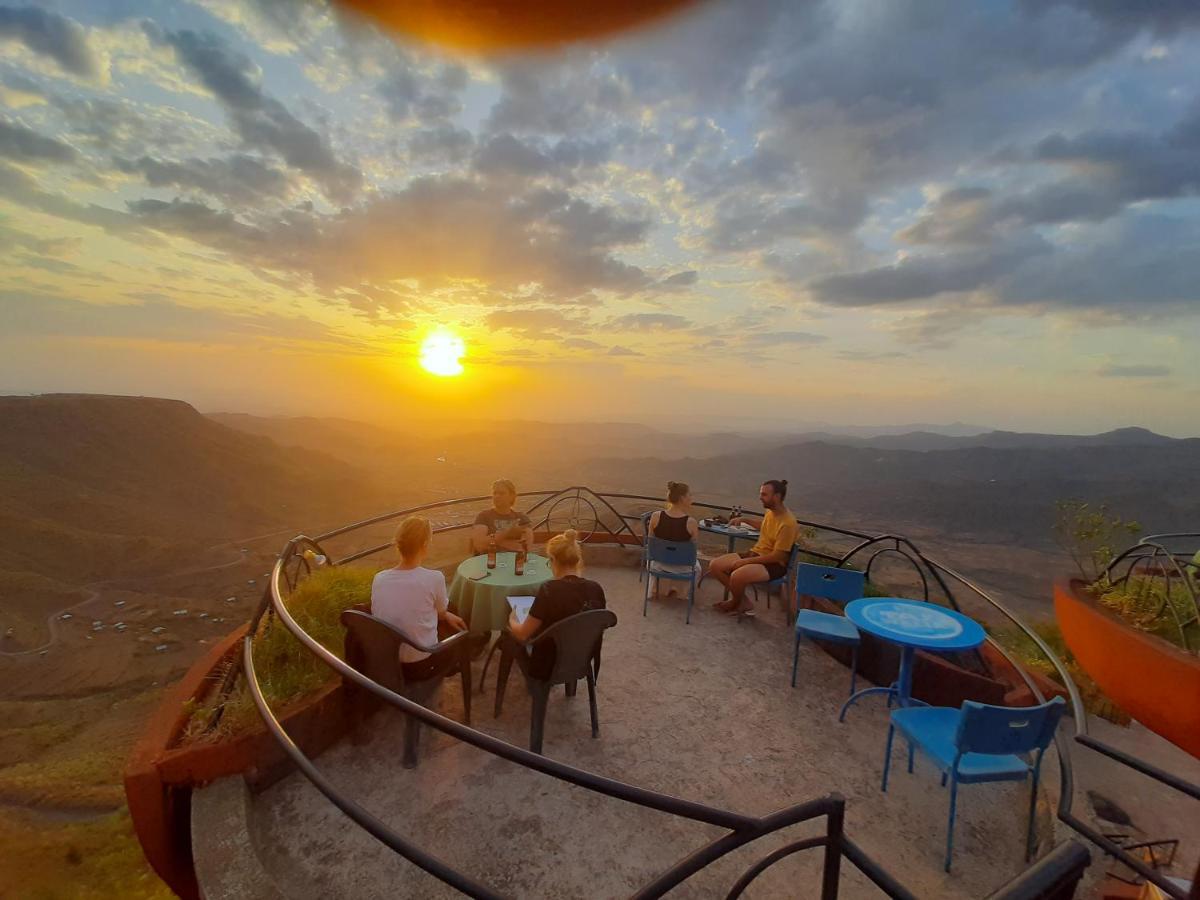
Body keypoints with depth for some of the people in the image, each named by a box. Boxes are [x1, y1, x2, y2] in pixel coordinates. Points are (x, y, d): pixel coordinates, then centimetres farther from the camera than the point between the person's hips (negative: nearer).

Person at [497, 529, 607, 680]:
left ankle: (537, 682, 24)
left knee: (507, 635, 19)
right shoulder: (596, 589, -12)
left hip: (547, 667, -5)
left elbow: (522, 634, -17)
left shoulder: (550, 590, -28)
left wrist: (512, 620, 6)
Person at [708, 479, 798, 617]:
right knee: (715, 565, -4)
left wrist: (745, 562, -20)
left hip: (774, 564, -9)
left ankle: (735, 603, 0)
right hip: (756, 554, 9)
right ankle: (743, 601, 6)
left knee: (737, 576, -34)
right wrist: (744, 519, 20)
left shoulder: (788, 523, -23)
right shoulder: (770, 511, 4)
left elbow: (776, 557, -23)